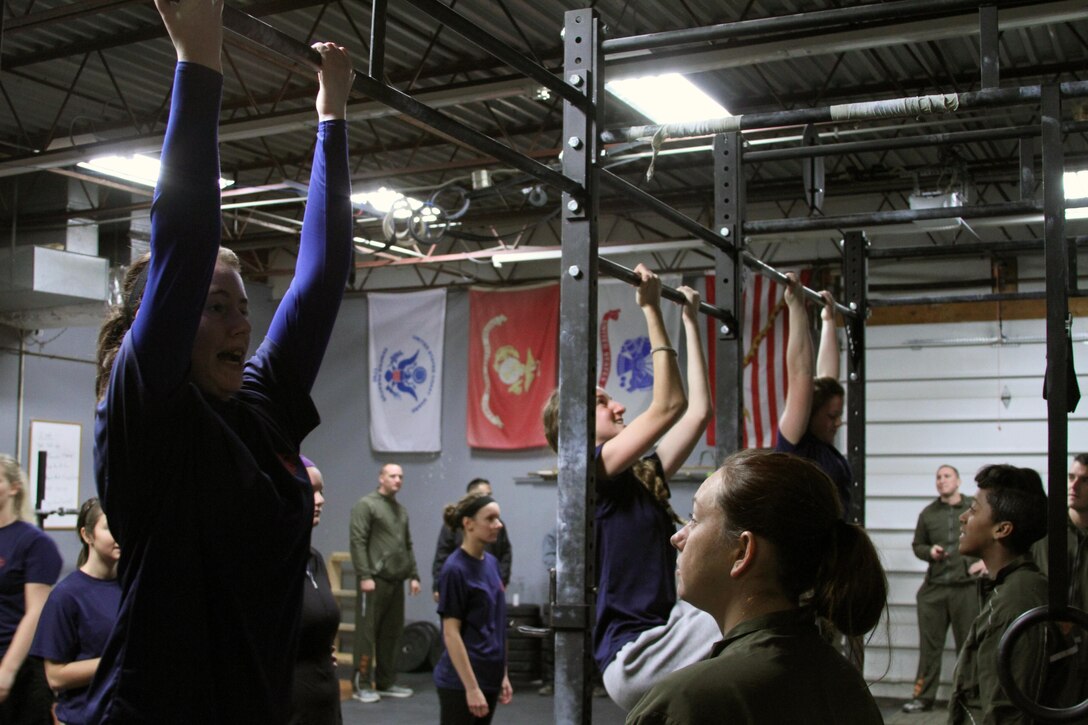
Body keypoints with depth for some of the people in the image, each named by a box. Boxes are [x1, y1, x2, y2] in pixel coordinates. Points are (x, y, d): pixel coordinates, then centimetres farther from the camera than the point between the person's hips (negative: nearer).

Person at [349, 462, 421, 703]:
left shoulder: (402, 510, 18)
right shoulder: (366, 505, -5)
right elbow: (358, 542, -12)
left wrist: (413, 575, 13)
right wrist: (364, 576, -18)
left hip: (396, 581, 7)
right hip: (375, 580, -7)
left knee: (391, 633, 10)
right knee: (367, 632, -4)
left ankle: (386, 682, 18)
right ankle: (362, 685, 2)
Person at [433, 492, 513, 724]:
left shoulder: (491, 563, 9)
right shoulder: (455, 569, -15)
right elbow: (451, 634, -17)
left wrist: (503, 675, 15)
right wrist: (472, 687, -19)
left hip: (488, 678, 8)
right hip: (460, 681, -8)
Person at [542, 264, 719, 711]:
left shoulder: (639, 478, 18)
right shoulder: (588, 474, -7)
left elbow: (698, 410, 18)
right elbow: (668, 406, -14)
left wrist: (691, 322, 22)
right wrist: (651, 310, -9)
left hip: (662, 635, 9)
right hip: (634, 654, -9)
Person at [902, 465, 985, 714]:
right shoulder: (928, 514, 10)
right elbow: (917, 545, 19)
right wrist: (929, 551, -2)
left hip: (967, 587, -3)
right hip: (934, 588, 3)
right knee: (929, 645, 5)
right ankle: (923, 697, 12)